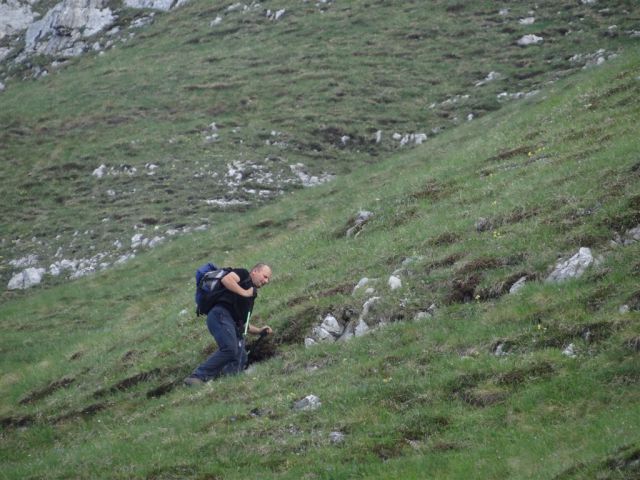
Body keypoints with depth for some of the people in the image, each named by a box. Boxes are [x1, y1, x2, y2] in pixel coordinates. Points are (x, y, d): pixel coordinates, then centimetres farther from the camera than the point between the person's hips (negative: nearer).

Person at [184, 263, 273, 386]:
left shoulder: (251, 297, 35)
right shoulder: (243, 274, 14)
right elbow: (226, 279, -8)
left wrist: (259, 331, 22)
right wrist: (244, 292, -3)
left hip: (234, 326, 9)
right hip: (221, 315, -9)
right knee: (230, 348, -30)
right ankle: (197, 377, -27)